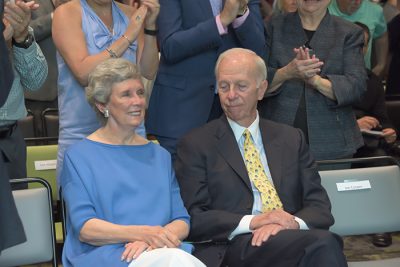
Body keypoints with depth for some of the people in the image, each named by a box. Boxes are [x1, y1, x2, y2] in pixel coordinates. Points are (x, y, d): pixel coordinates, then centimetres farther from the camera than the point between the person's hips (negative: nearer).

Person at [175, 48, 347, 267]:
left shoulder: (291, 139, 18)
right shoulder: (195, 144, 8)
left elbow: (320, 207, 11)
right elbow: (194, 218, -2)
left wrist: (293, 223, -12)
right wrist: (251, 222, -17)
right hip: (233, 247, -4)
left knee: (325, 244, -33)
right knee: (322, 244, -32)